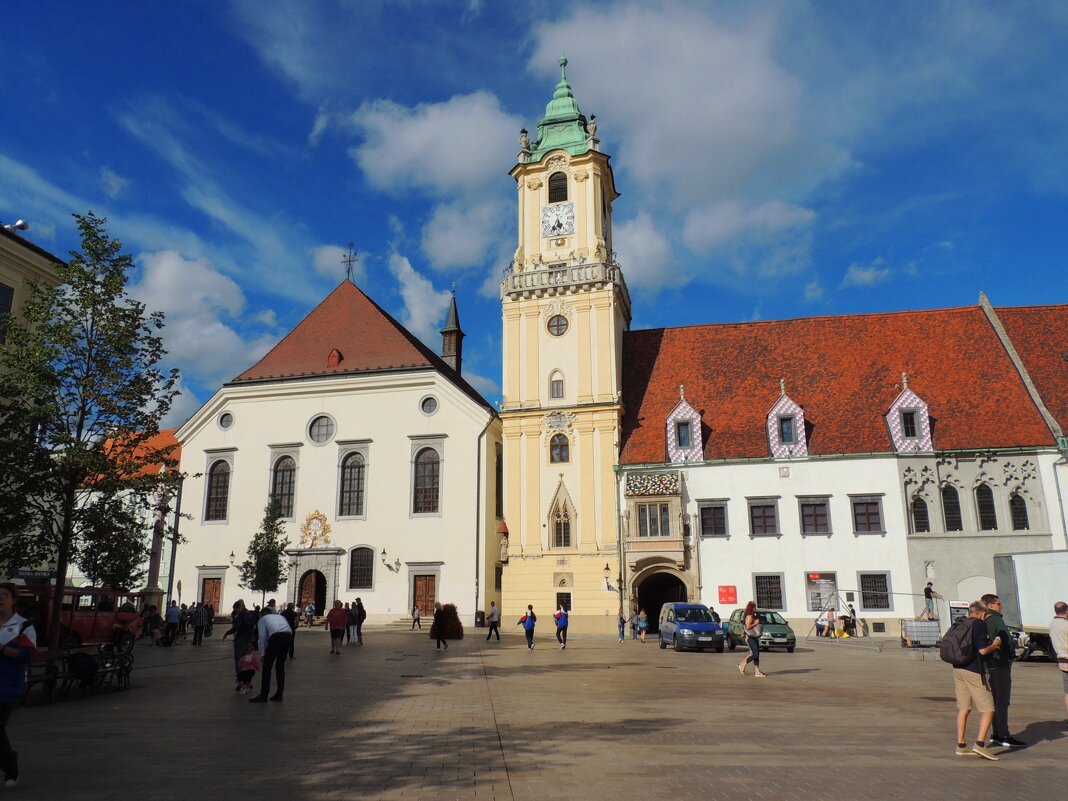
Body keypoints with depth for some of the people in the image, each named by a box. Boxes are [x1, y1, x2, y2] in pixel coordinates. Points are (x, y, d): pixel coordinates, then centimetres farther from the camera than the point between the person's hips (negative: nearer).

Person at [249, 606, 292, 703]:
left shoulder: (262, 619, 24)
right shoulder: (280, 616, 36)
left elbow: (262, 637, 13)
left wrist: (262, 654, 19)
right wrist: (286, 650, 28)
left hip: (276, 637, -5)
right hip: (288, 636, 5)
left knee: (267, 667, 8)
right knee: (280, 666, 19)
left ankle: (263, 696, 10)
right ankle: (279, 695, 21)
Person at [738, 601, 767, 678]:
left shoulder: (753, 616, 15)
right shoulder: (749, 616, -14)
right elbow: (748, 627, -24)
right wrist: (755, 623, -17)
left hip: (754, 637, 10)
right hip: (750, 638, -10)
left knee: (757, 654, 5)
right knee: (755, 654, -11)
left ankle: (757, 671, 5)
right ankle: (742, 665, 2)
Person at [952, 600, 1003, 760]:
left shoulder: (958, 625, 13)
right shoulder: (980, 624, -8)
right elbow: (983, 650, -15)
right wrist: (994, 645, 6)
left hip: (958, 669, 7)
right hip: (974, 671, -7)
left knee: (963, 708, 12)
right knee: (987, 709, 1)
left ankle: (961, 745, 14)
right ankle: (980, 744, -9)